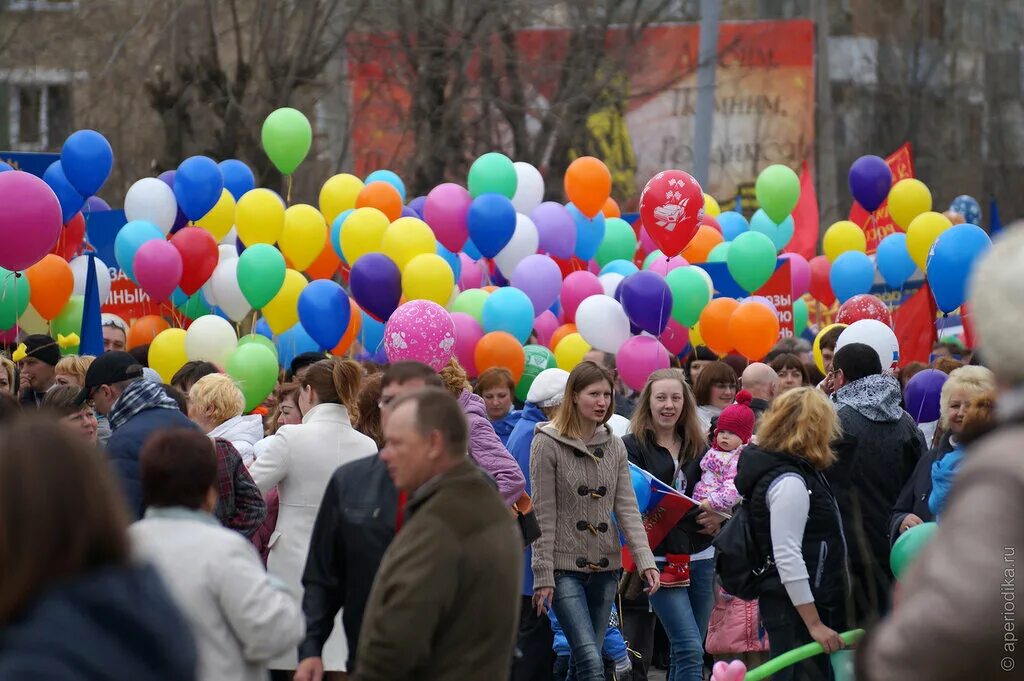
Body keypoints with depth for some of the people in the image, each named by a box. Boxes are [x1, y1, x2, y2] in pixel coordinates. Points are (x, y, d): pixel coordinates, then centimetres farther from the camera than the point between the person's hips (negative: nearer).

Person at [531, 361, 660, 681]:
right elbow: (544, 516, -8)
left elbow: (627, 507, 5)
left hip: (605, 567, 5)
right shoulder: (547, 444, -6)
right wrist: (543, 575, -11)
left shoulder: (614, 445, 9)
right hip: (565, 567, -5)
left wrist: (645, 559, -8)